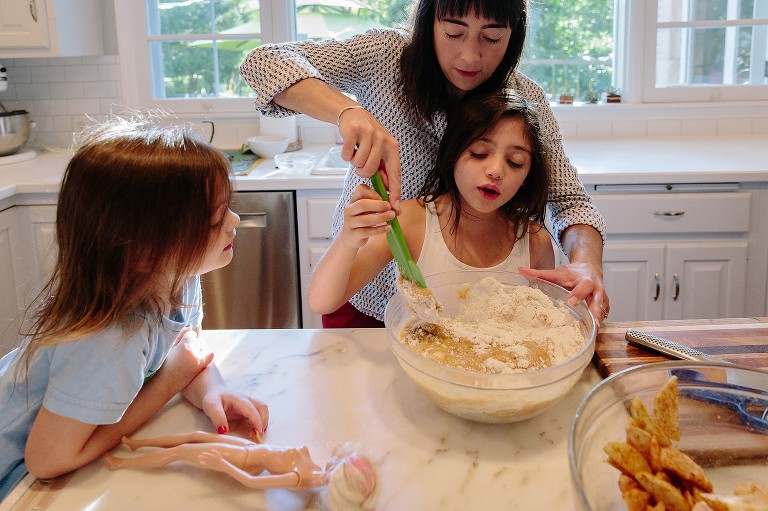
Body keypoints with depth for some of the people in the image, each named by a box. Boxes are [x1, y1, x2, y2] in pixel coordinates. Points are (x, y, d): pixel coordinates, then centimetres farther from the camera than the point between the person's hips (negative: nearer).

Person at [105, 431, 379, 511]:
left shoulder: (301, 479, -35)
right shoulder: (318, 470, -15)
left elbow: (252, 482, -35)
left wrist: (220, 463, -33)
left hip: (246, 459, -7)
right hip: (251, 448, 7)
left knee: (182, 451, 2)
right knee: (196, 436, 14)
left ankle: (122, 462, 21)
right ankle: (138, 443, 31)